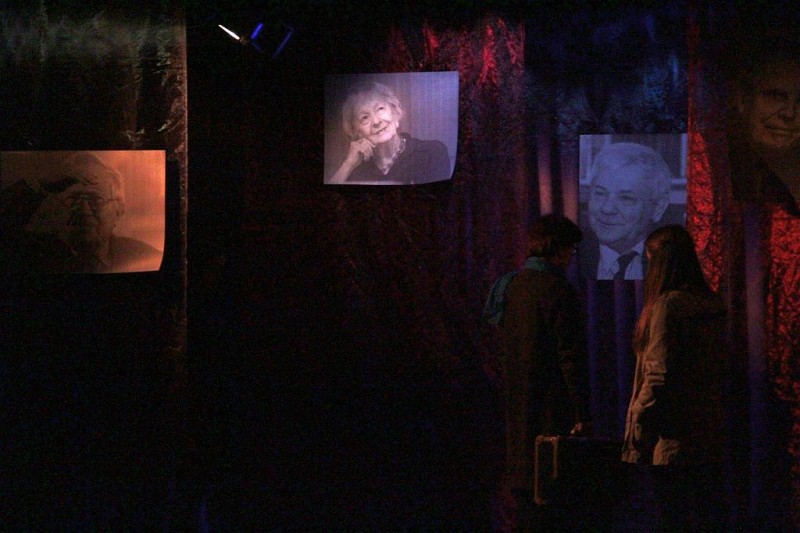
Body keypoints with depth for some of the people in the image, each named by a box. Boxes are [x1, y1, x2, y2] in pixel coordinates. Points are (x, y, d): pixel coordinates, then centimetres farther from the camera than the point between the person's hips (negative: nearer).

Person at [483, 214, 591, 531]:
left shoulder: (510, 285, 10)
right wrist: (582, 413, -15)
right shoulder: (558, 291, -14)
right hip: (552, 407, -8)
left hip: (517, 407, 8)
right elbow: (571, 357, -16)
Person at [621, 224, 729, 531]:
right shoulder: (711, 304, 10)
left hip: (674, 437, -8)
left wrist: (639, 420, -7)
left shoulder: (667, 304, -13)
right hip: (710, 435, 8)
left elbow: (659, 373, -16)